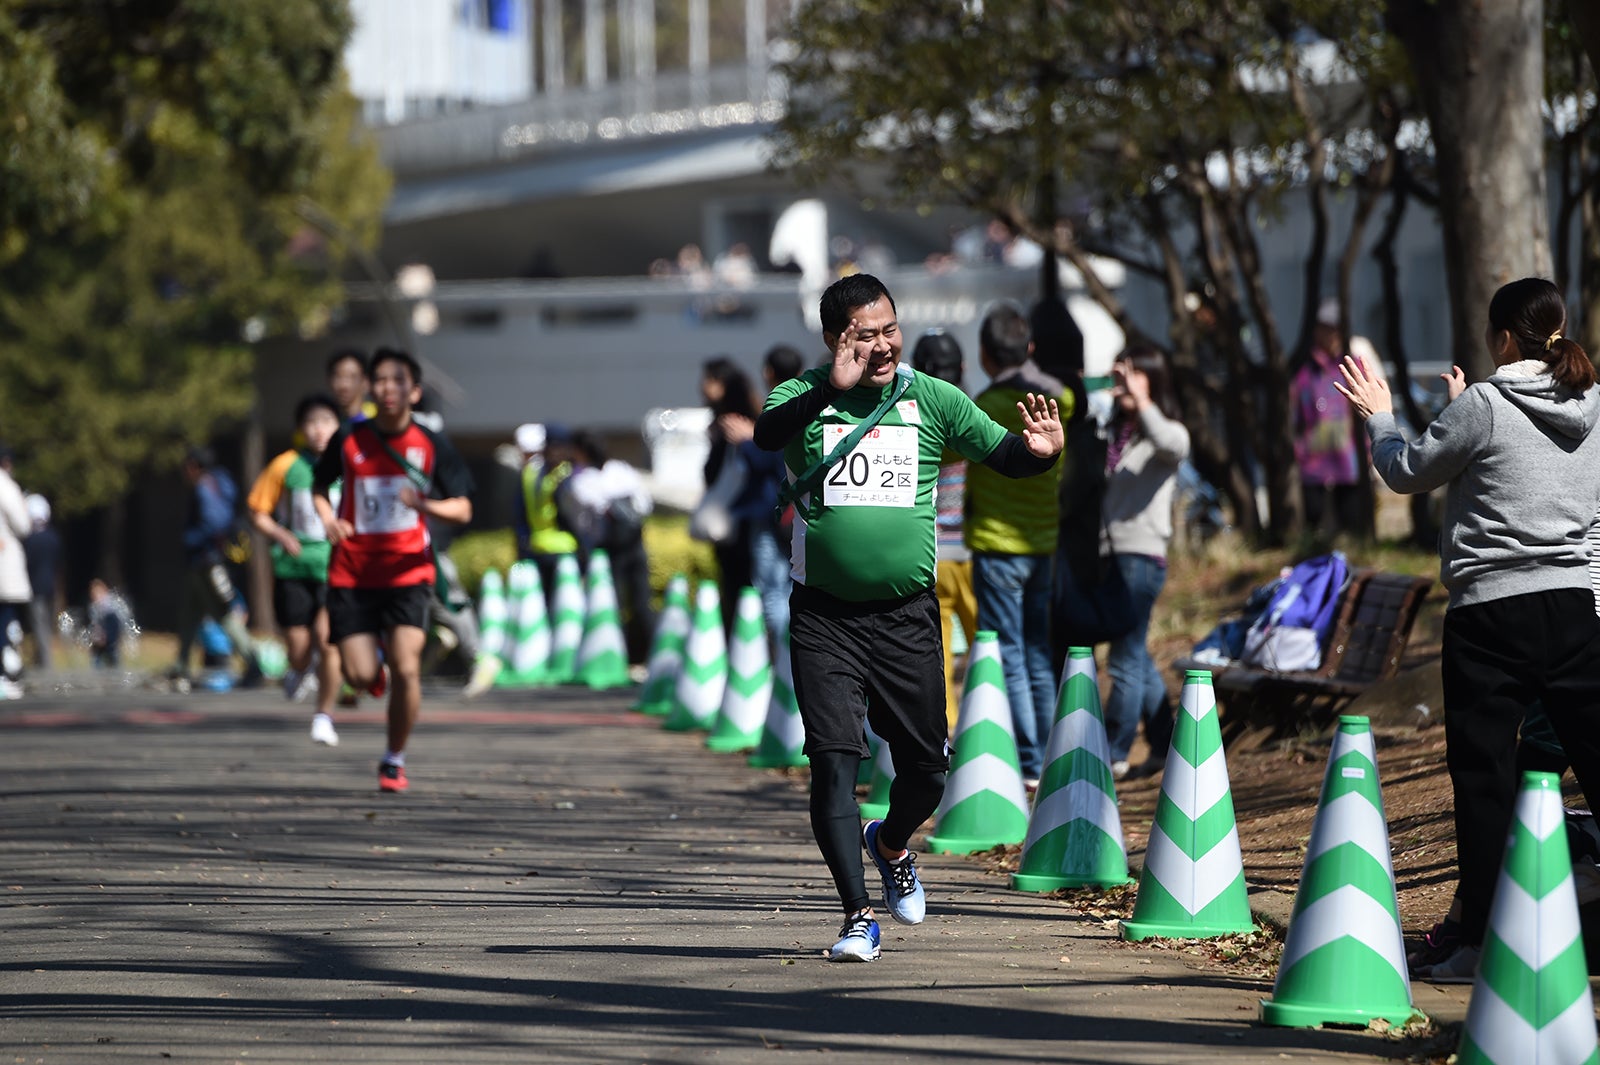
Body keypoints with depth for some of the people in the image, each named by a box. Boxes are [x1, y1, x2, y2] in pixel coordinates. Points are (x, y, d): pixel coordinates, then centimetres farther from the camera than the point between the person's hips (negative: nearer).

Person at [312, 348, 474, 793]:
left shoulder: (432, 446, -2)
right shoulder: (349, 440, -1)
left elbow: (463, 509, 0)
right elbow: (320, 486, 17)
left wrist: (426, 505, -21)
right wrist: (328, 519, -5)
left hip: (408, 572, -1)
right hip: (352, 573, 1)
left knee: (406, 669, -16)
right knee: (361, 677, -8)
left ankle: (395, 760, 4)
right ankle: (377, 668, 33)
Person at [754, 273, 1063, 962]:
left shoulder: (931, 400, 3)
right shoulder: (804, 396, -4)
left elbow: (1002, 454, 5)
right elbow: (767, 435, -25)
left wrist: (1040, 450, -20)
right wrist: (832, 389, -41)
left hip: (907, 614, 2)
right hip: (823, 615, -2)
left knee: (926, 764, 7)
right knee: (833, 761, -10)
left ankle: (891, 846, 40)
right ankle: (858, 915, -4)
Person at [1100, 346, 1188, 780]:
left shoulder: (1166, 431, -5)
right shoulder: (1114, 431, 16)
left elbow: (1173, 446, -29)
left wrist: (1141, 401, -33)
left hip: (1142, 553, -8)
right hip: (1110, 551, 8)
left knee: (1126, 658, -6)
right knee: (1136, 655, 13)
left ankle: (1114, 754, -3)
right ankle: (1163, 745, 21)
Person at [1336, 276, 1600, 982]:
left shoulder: (1483, 407, -10)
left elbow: (1407, 474, 2)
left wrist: (1380, 419, 21)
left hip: (1491, 612, -5)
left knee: (1485, 778, 0)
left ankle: (1484, 942, 0)